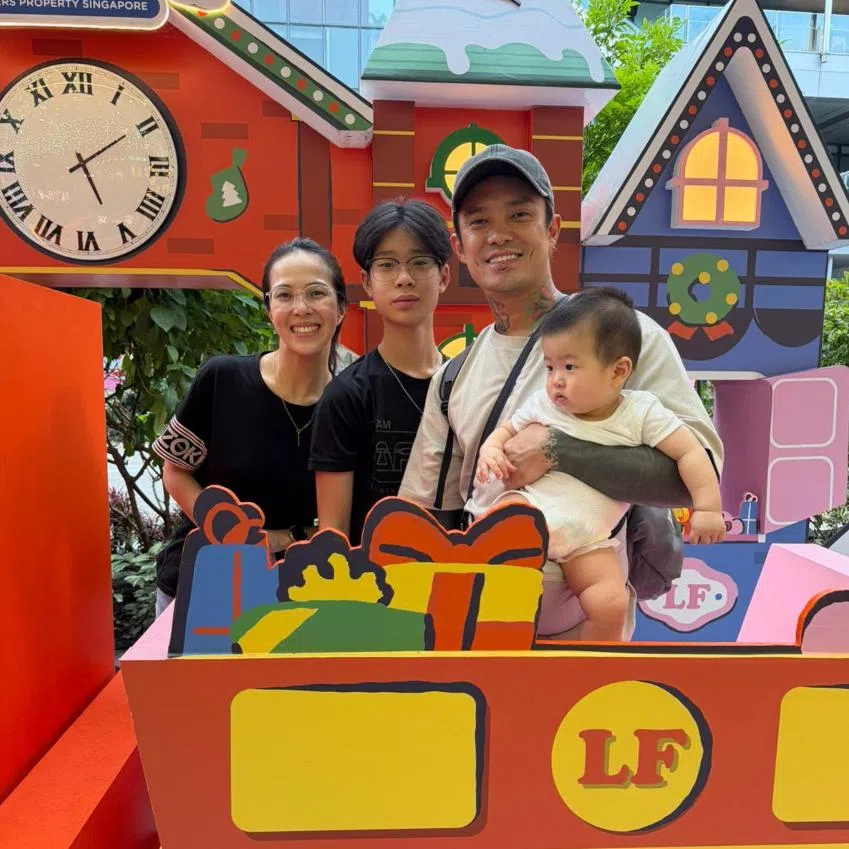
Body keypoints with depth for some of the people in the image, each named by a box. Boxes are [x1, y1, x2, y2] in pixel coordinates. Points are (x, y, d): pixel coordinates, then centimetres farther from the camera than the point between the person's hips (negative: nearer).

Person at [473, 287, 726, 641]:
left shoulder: (641, 412, -3)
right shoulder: (542, 403, 3)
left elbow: (691, 453, -2)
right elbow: (507, 429, 17)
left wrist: (707, 508, -8)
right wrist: (491, 450, -5)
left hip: (589, 538, 0)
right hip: (527, 505, 1)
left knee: (610, 606, -15)